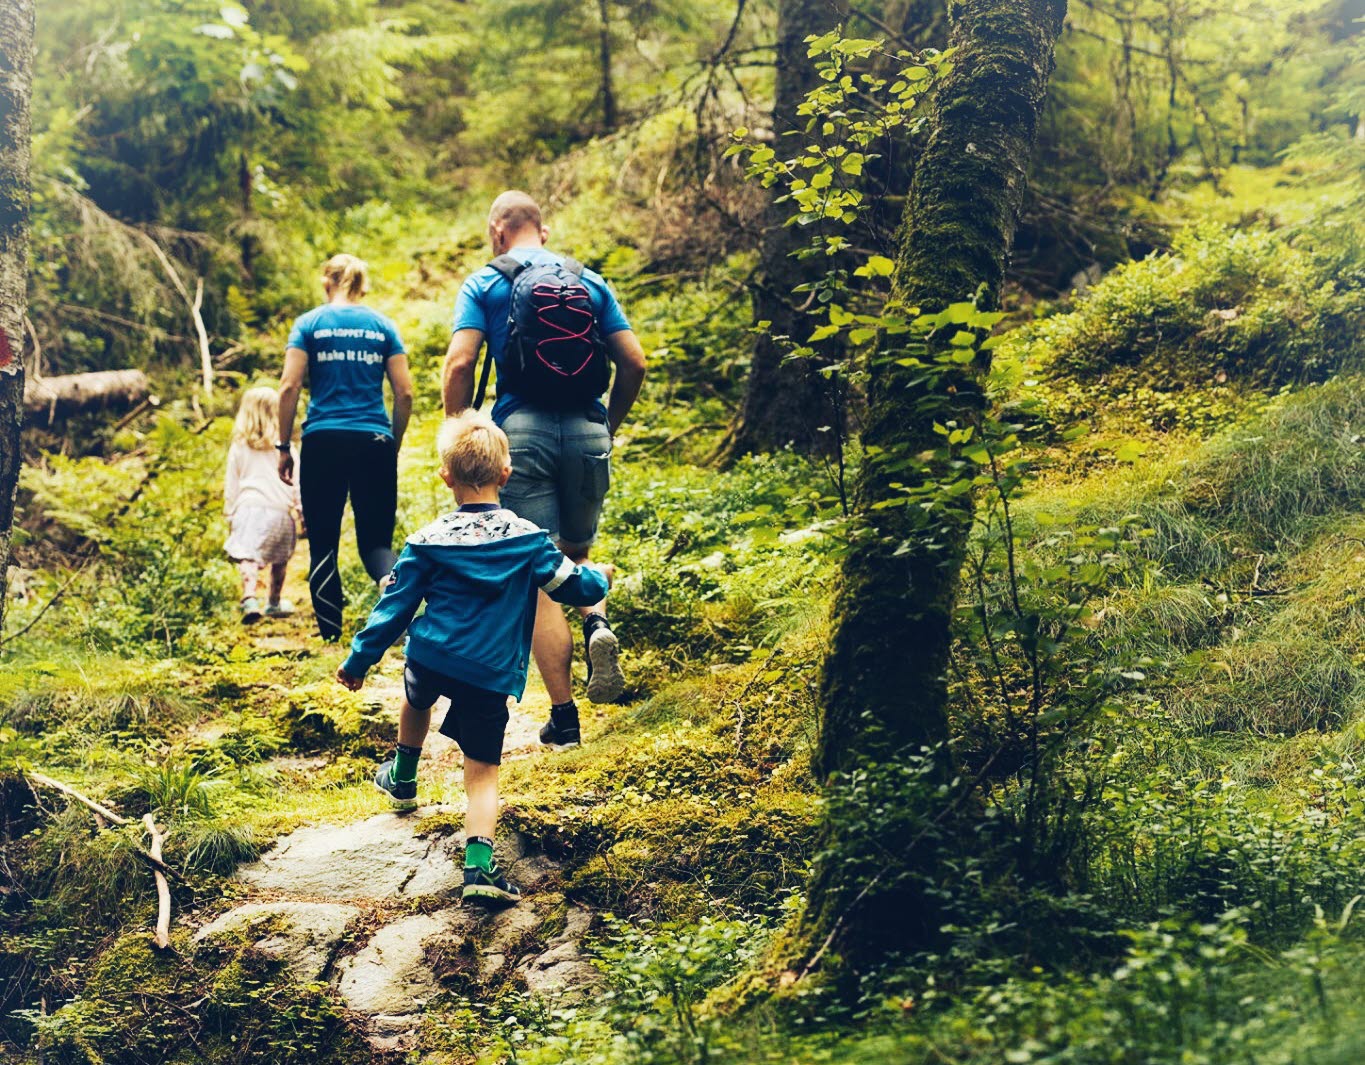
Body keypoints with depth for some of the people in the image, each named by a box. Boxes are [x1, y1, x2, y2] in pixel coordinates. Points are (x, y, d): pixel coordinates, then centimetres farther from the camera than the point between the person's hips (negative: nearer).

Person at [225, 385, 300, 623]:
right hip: (280, 510, 1)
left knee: (248, 558, -13)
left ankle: (249, 598, -36)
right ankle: (274, 604, 32)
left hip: (249, 508, -1)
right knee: (279, 560, 18)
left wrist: (230, 516, 18)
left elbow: (231, 486, 12)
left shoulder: (239, 447, 9)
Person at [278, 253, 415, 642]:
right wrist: (394, 444, 17)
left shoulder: (310, 323, 4)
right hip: (374, 442, 1)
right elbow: (404, 393, 6)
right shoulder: (383, 326, 9)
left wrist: (283, 446, 3)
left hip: (323, 442, -1)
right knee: (375, 540, 6)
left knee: (323, 541, 8)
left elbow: (290, 386, -3)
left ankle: (330, 635, 7)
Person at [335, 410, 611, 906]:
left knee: (416, 699, 36)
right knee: (482, 770, 4)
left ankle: (403, 777, 57)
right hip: (490, 677, -1)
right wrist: (600, 577, 30)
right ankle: (479, 862, -15)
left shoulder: (428, 541, -1)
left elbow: (394, 608, 2)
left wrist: (358, 661, 12)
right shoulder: (527, 538, -1)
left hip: (430, 659, 1)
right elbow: (573, 586, 6)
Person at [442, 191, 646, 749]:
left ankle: (564, 717, 1)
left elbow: (459, 365, -7)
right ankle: (598, 624, -8)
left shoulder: (484, 284, 5)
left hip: (522, 429, -3)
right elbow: (633, 362, 7)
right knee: (576, 553, 24)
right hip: (586, 429, 3)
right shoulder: (591, 282, 13)